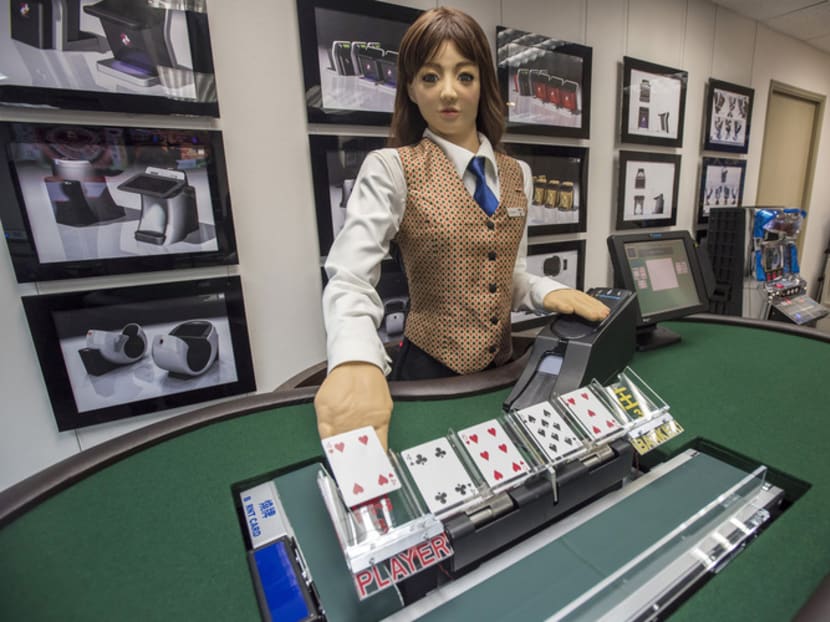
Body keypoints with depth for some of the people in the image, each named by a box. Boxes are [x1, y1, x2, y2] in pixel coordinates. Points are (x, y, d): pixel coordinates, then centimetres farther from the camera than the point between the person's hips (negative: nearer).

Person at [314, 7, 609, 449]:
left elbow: (509, 276, 10)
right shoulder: (390, 169, -12)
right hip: (430, 370, -5)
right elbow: (348, 279, -23)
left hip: (502, 366, 5)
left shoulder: (517, 175, 5)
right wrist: (357, 363, -41)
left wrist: (547, 292, -11)